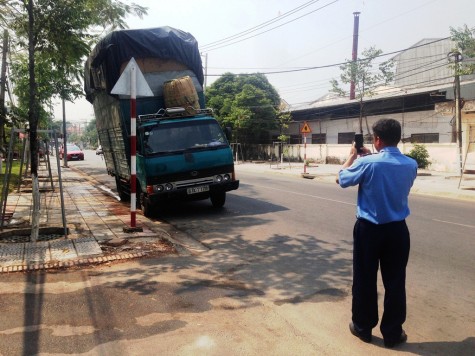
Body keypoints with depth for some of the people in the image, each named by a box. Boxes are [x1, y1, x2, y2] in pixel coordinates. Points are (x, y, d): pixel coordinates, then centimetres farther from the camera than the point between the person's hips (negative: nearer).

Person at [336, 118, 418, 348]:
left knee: (365, 280, 11)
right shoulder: (411, 165, -3)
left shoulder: (367, 163, -16)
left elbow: (341, 179, -1)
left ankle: (363, 327, 25)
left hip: (369, 229, -3)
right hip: (397, 230, 3)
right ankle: (393, 333, 22)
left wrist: (353, 156, 12)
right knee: (395, 282, 11)